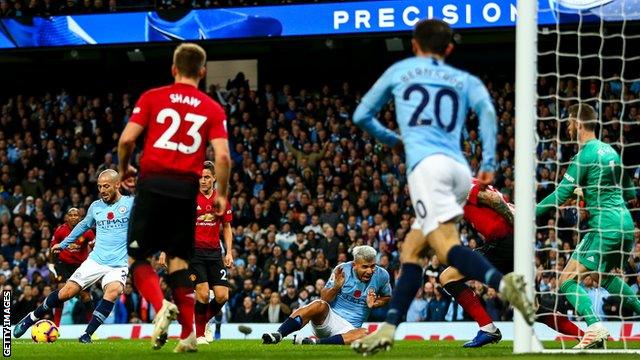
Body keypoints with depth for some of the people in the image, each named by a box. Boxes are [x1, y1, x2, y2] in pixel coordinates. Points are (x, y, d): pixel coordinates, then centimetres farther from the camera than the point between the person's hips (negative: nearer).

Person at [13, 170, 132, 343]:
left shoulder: (130, 203, -5)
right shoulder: (96, 207, 9)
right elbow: (83, 225, 27)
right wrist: (64, 244, 34)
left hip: (119, 264, -3)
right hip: (96, 260, 3)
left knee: (113, 291, -33)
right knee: (67, 292, -6)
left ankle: (87, 335, -26)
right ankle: (32, 318, 15)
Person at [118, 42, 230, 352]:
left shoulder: (152, 98, 4)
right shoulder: (213, 109, 7)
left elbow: (127, 139, -3)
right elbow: (222, 156, -3)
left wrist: (124, 169, 15)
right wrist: (221, 194, 9)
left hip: (153, 185, -2)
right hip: (187, 189, 2)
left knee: (138, 258, 5)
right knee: (178, 261, 10)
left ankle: (160, 307, -21)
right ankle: (188, 334, 2)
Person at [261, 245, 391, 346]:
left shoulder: (381, 275, -1)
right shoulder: (343, 270, -6)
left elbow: (387, 297, 19)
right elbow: (324, 298, 0)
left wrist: (374, 304, -3)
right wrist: (336, 287, -21)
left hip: (349, 328, 1)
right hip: (329, 316, -1)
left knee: (363, 334, -35)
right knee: (319, 305, -36)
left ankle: (316, 342, -40)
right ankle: (277, 335, -44)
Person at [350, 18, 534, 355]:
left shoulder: (400, 70, 22)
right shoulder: (465, 80, 24)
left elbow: (362, 116, 27)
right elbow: (486, 109, 2)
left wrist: (393, 140, 44)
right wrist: (488, 163, 0)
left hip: (427, 163, -5)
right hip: (460, 169, 5)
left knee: (446, 245, -22)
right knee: (410, 251, 14)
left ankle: (502, 282, -48)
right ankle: (388, 328, 7)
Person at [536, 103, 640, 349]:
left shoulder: (585, 155, -10)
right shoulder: (610, 151, 15)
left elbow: (560, 195, -12)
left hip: (606, 227, -9)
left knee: (567, 279, -9)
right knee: (600, 275, 31)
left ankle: (596, 328, -27)